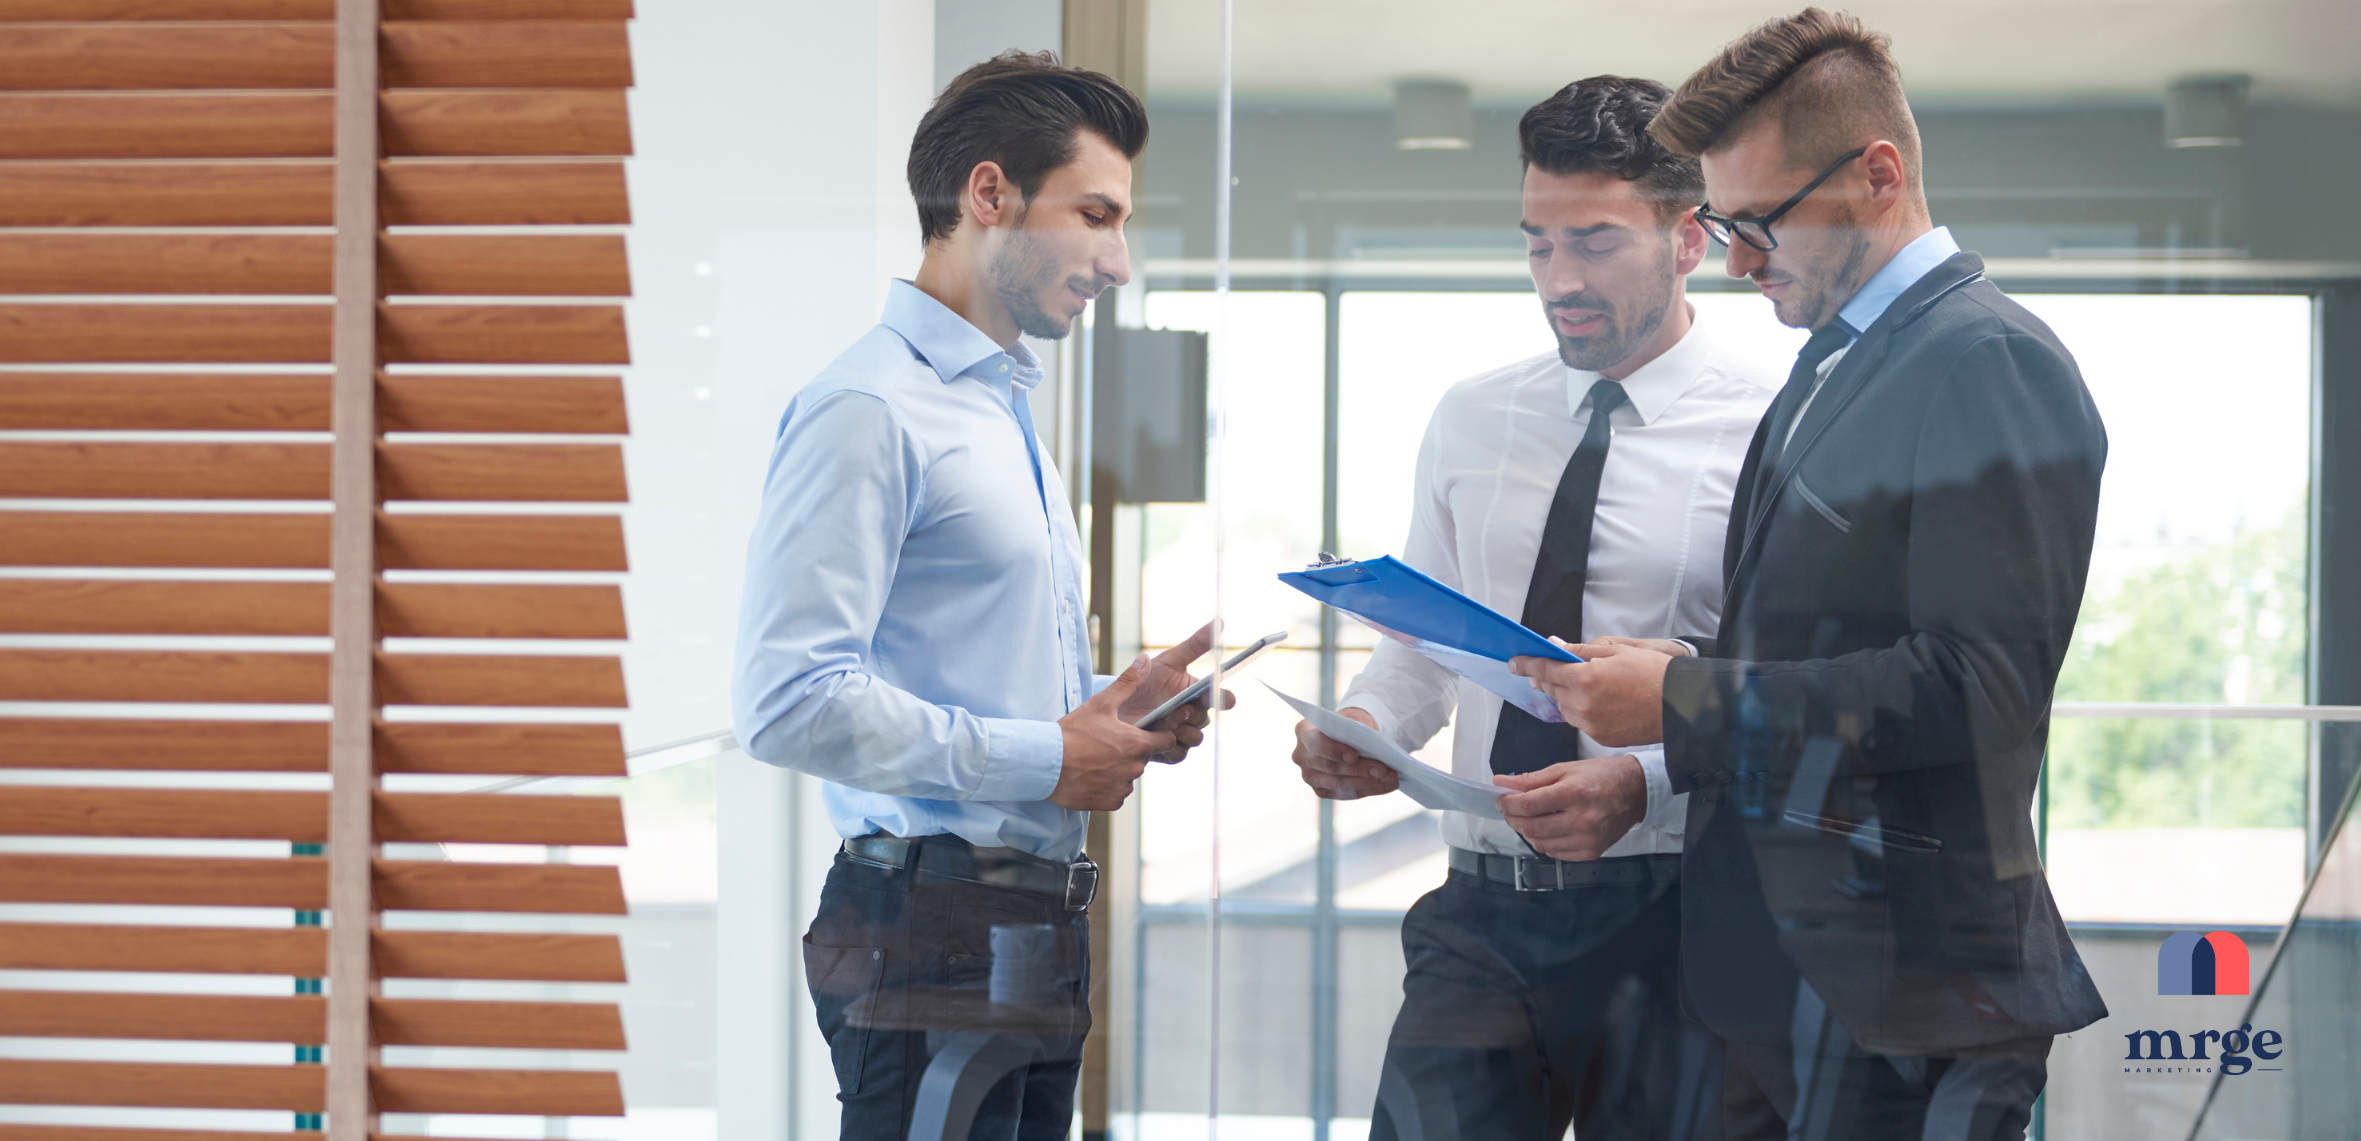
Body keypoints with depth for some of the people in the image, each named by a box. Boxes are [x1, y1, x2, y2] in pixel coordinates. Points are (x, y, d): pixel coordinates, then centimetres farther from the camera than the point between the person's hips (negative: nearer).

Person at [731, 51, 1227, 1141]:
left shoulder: (1005, 415, 21)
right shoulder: (866, 410, -10)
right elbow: (789, 701, -20)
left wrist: (1108, 711, 9)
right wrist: (1040, 759, -14)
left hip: (1032, 947, 9)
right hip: (936, 932, -9)